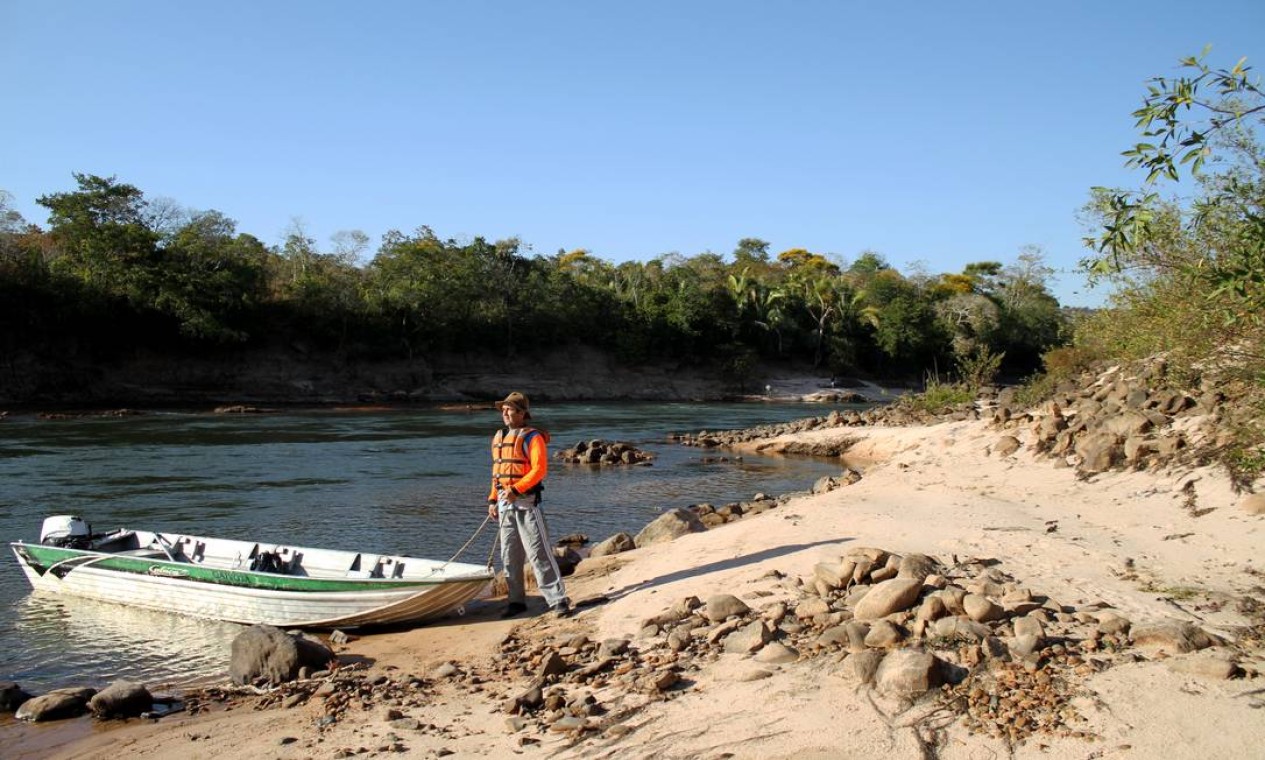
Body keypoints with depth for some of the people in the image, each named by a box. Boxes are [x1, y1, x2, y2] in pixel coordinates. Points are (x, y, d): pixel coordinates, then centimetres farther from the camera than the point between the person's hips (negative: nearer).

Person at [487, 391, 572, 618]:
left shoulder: (532, 437, -7)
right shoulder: (498, 438, 16)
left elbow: (540, 470, -16)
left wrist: (516, 489, -22)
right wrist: (492, 500, 13)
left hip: (526, 502, -7)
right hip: (504, 504, 7)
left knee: (539, 553, -11)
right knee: (509, 556, 11)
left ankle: (558, 601, -9)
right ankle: (517, 601, 21)